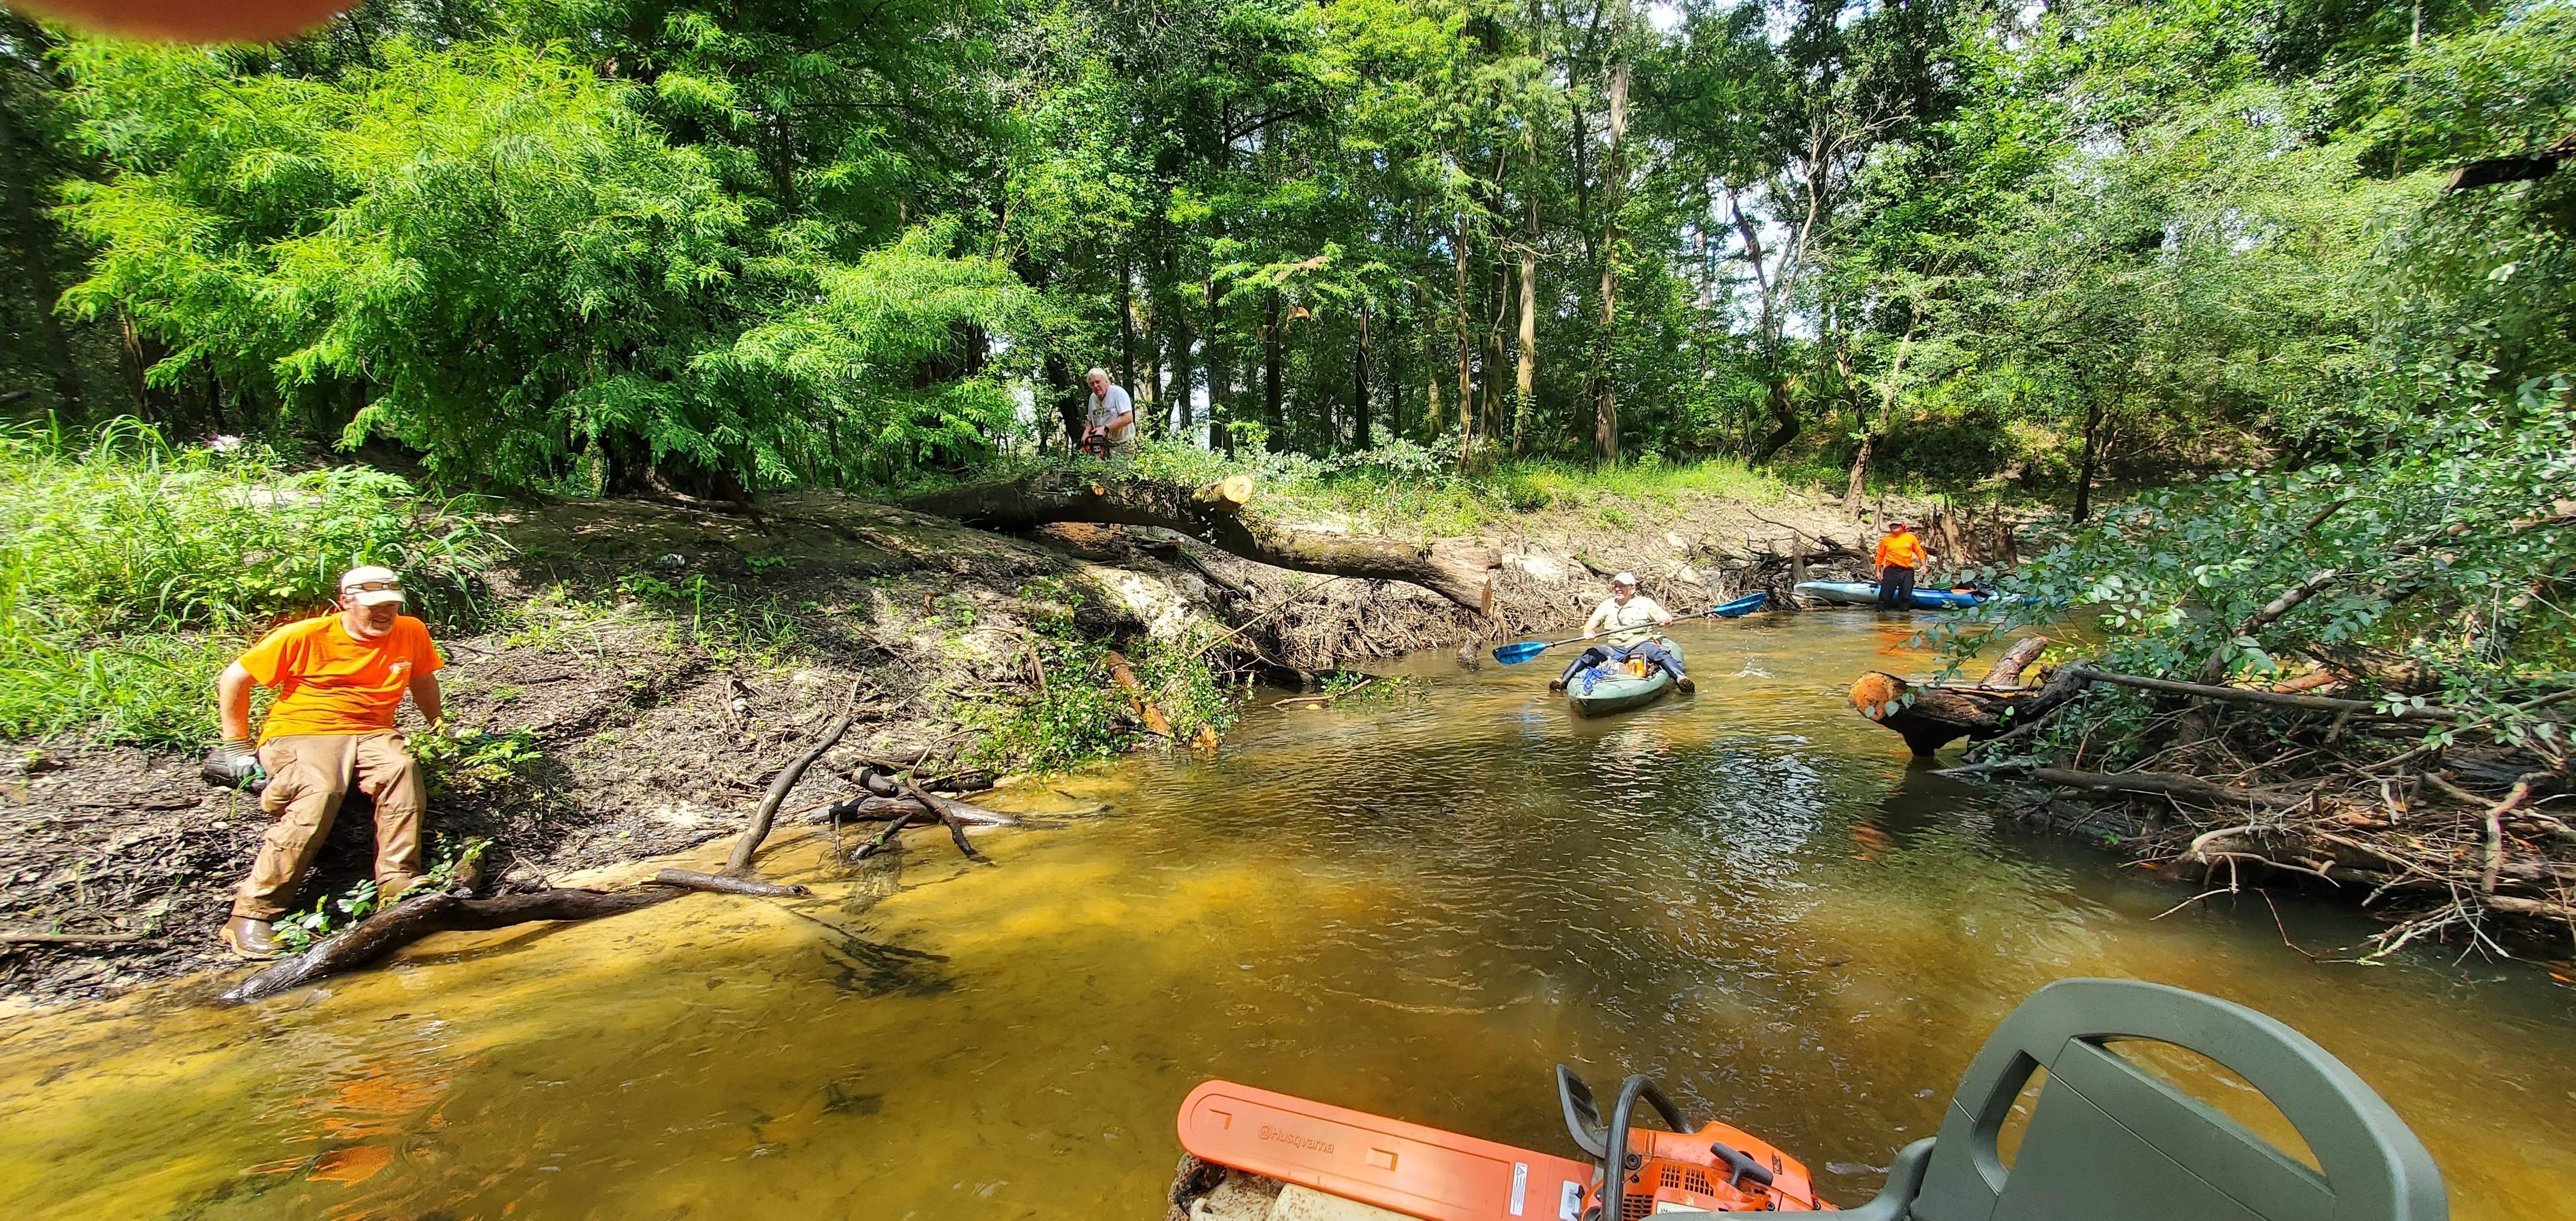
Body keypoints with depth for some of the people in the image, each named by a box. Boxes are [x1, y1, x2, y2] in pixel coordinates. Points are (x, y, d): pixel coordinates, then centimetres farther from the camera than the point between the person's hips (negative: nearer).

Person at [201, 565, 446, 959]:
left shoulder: (411, 633, 6)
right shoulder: (305, 636, -3)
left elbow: (424, 681, 24)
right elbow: (233, 680, 5)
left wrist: (440, 733, 25)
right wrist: (237, 746, 3)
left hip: (372, 734, 3)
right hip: (300, 734, -2)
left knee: (402, 770, -33)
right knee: (319, 793, -34)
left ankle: (399, 887, -31)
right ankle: (251, 913, -25)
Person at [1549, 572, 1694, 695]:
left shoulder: (1645, 603, 8)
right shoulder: (1607, 605, 15)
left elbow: (1666, 619, 3)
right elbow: (1591, 624, 7)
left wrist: (1667, 620, -24)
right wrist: (1588, 632, -18)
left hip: (1641, 644, -2)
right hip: (1614, 648, 2)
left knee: (1659, 653, -33)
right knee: (1590, 654, -22)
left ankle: (1681, 678, -47)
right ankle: (1562, 680, -25)